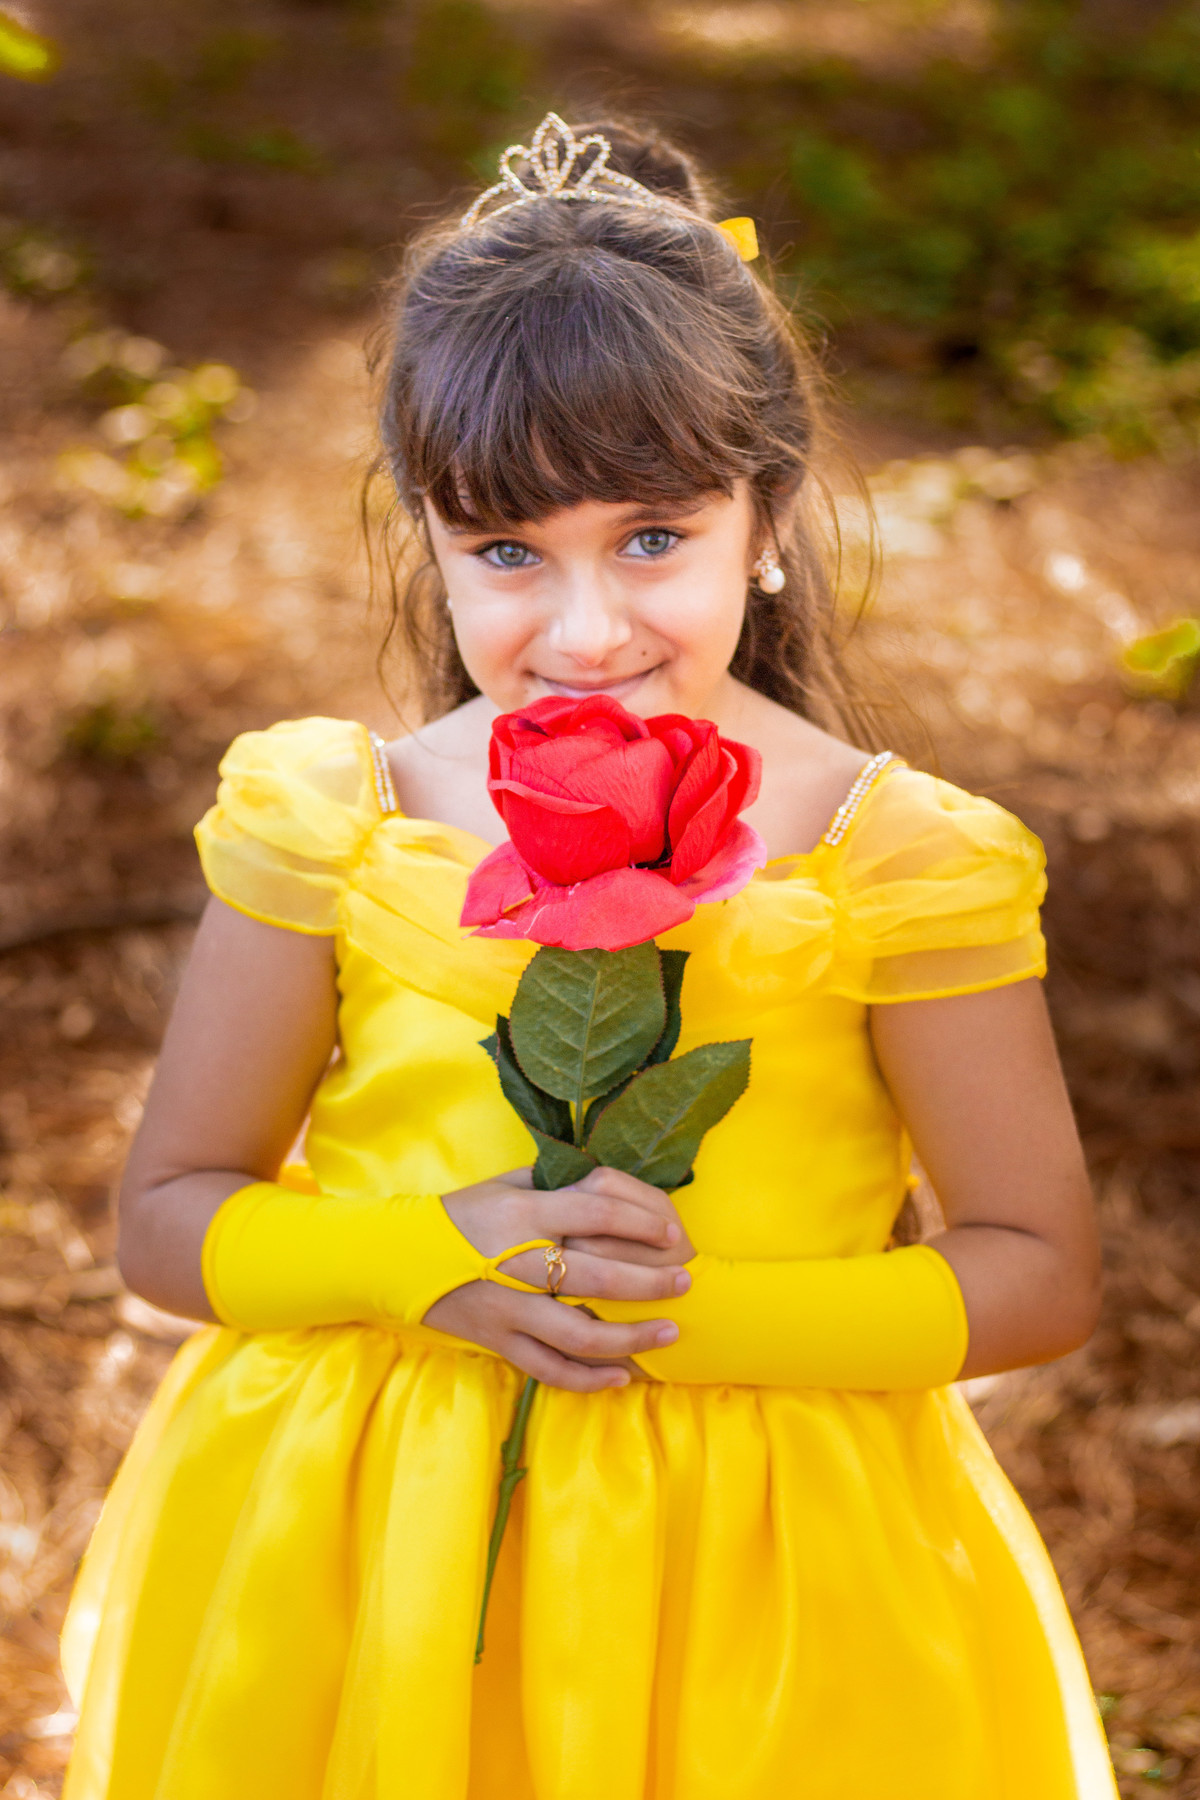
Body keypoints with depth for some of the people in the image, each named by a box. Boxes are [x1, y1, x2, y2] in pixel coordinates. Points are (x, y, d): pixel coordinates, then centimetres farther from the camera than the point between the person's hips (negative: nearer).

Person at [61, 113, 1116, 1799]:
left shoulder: (894, 861, -13)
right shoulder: (330, 827, -9)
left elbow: (1041, 1275, -8)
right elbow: (170, 1219, -2)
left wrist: (692, 1310, -20)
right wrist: (434, 1260, -21)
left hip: (757, 1566, -1)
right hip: (350, 1558, 1)